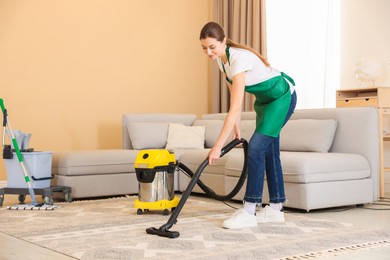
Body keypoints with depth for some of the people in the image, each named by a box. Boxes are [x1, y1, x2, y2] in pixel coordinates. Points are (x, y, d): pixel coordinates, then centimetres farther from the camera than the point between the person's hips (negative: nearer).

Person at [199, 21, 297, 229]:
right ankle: (276, 209, 14)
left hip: (282, 96, -9)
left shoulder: (239, 58, -33)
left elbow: (235, 108, -38)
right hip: (265, 99, 9)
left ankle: (249, 212, -15)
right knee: (268, 150, 8)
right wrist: (237, 125, 1)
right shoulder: (221, 59, -6)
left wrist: (218, 146, -39)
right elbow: (234, 93, 6)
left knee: (256, 147, -17)